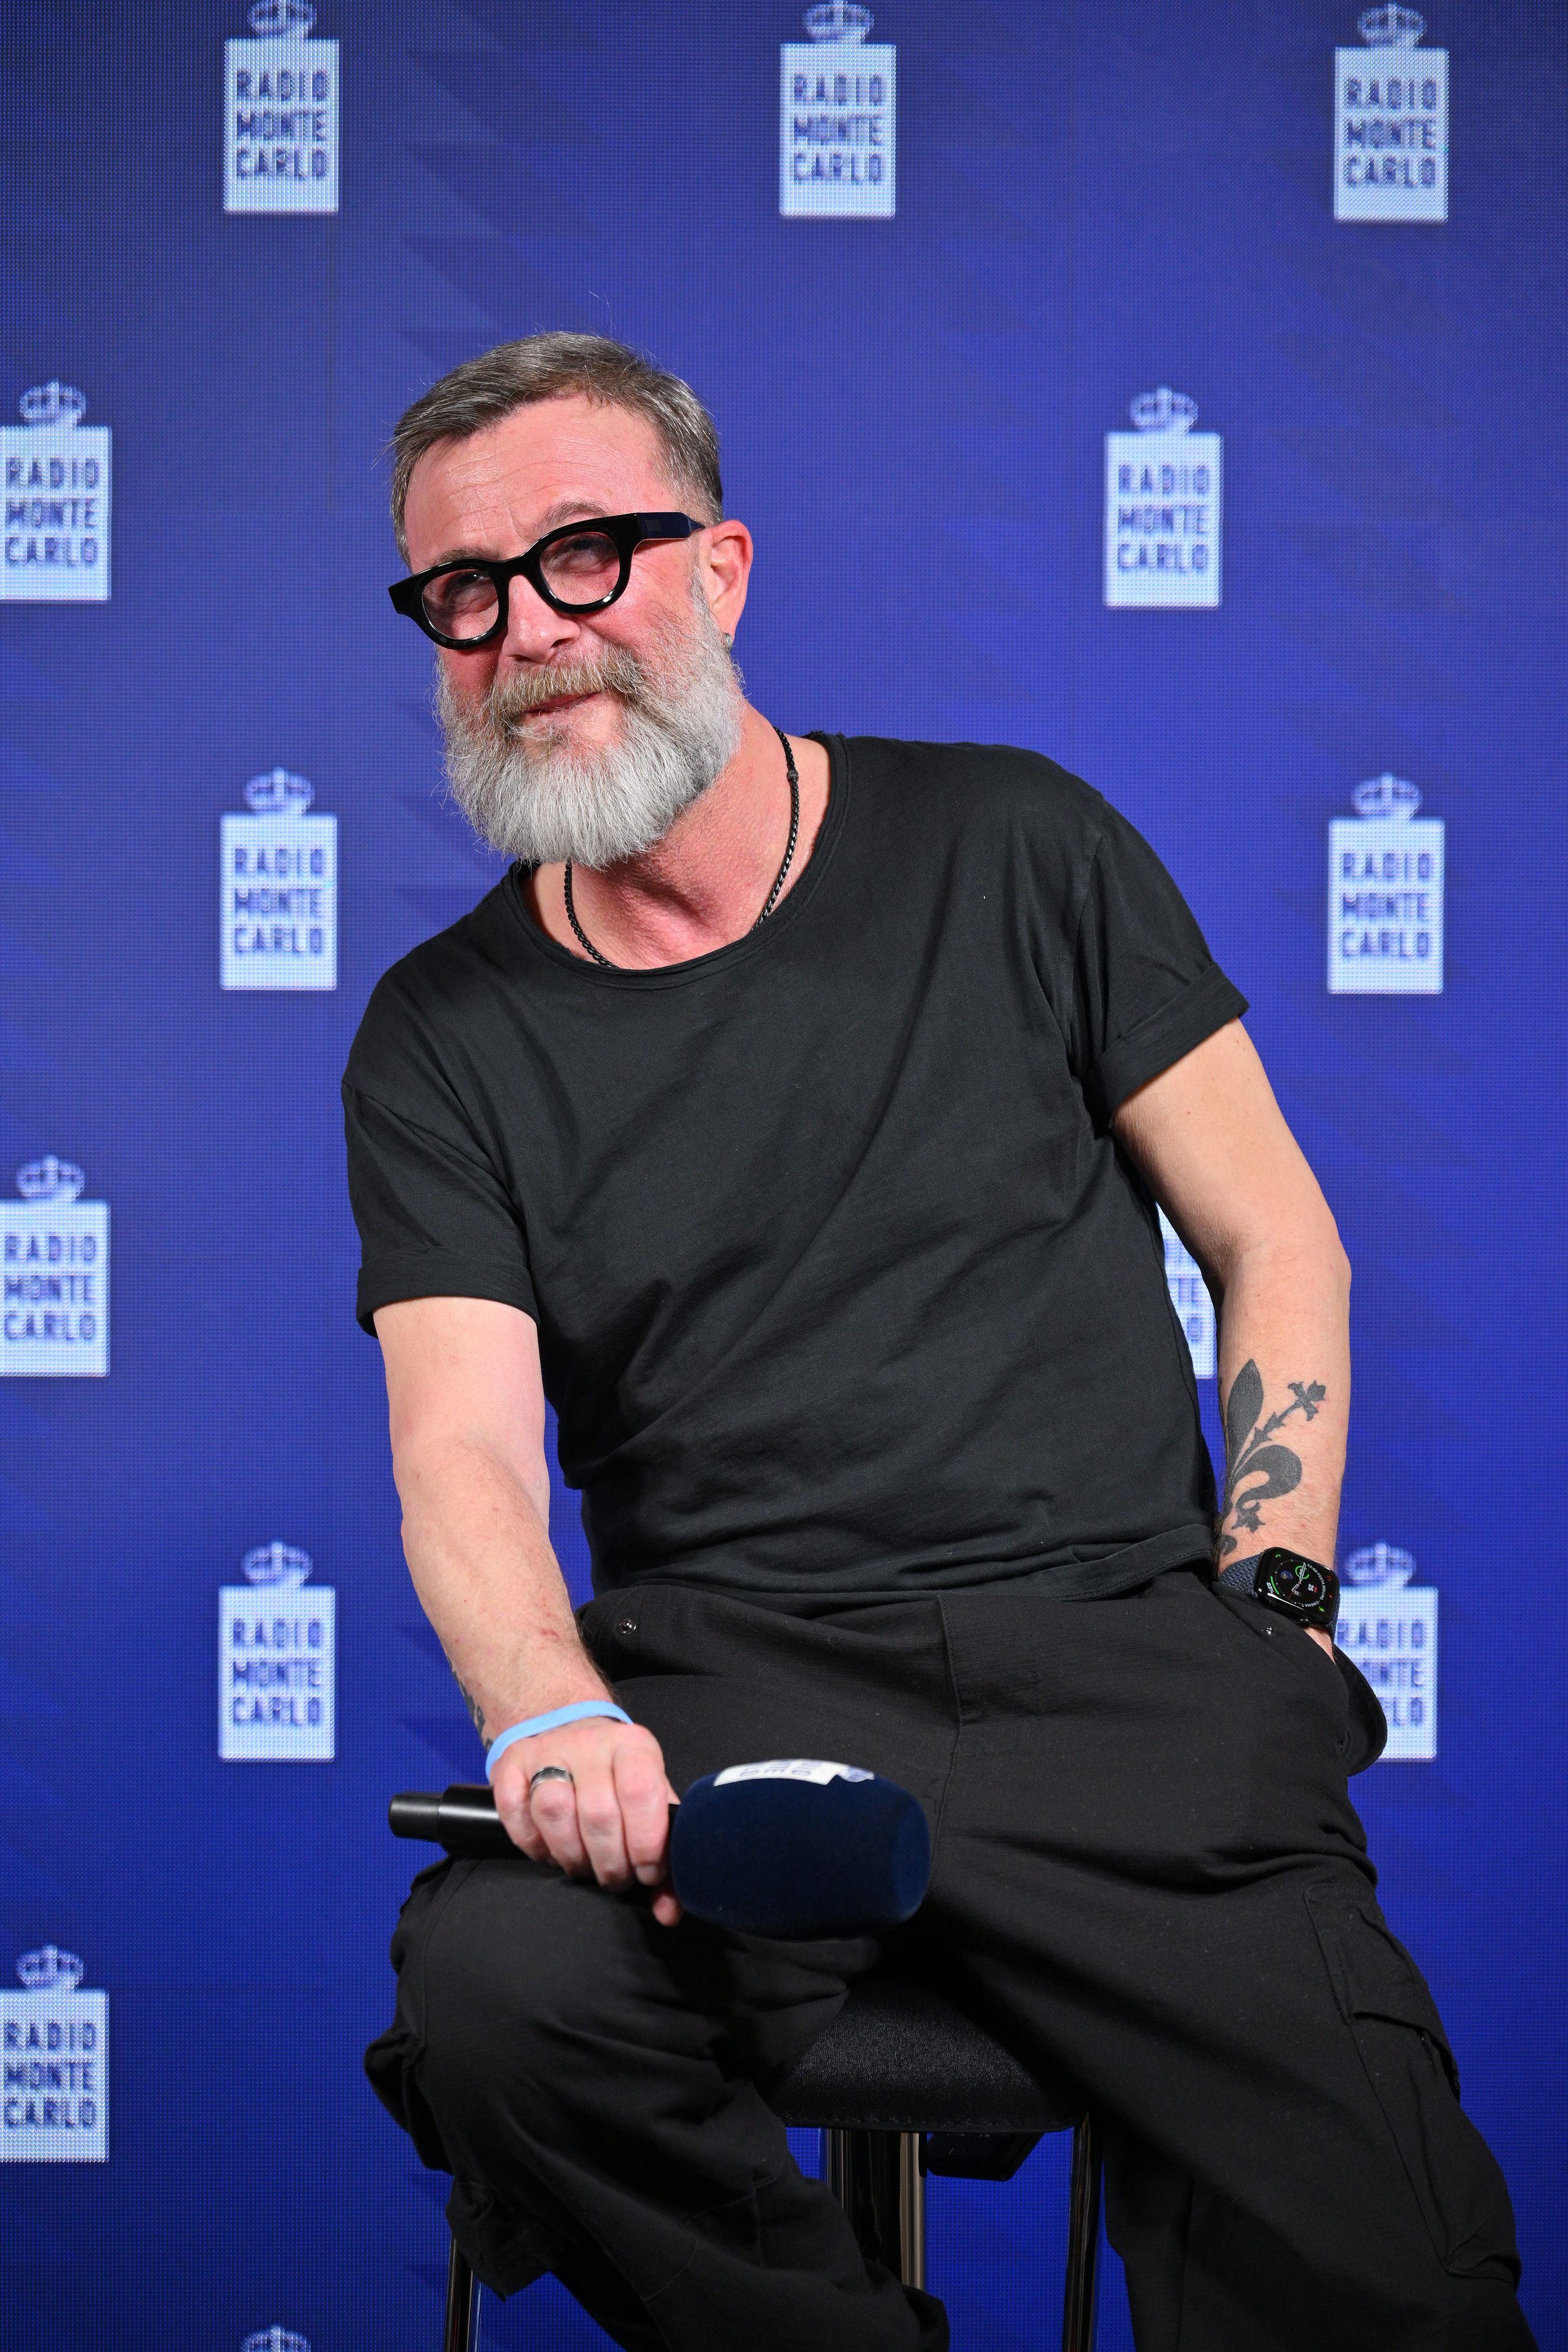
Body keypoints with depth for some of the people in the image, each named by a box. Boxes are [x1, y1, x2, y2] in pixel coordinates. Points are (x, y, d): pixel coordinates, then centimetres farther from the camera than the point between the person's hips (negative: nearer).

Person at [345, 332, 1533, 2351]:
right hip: (722, 1688, 1)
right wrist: (556, 1723, -24)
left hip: (1119, 1653, -1)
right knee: (494, 1996, -32)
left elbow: (1276, 1244, 12)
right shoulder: (443, 1039, 10)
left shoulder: (1010, 846, 10)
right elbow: (462, 1451, -3)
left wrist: (1265, 1616, -2)